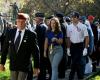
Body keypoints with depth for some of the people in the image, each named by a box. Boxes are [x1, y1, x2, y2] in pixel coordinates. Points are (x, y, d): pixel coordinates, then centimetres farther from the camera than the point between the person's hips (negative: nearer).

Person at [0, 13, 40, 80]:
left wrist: (36, 67, -5)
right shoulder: (10, 33, 2)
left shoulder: (31, 35, -8)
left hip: (24, 66, -4)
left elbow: (35, 51, -5)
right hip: (13, 65, 4)